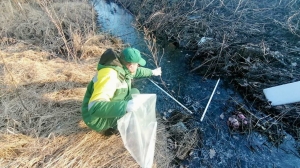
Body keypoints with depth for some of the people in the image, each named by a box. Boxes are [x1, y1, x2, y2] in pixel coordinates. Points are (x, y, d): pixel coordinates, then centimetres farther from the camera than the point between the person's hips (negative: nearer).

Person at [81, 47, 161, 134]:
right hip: (97, 118, -8)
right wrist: (125, 106, -50)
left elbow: (136, 71, 16)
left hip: (110, 109, 9)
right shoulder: (110, 75, -34)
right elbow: (95, 107, -39)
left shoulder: (123, 67, -6)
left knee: (134, 91, 7)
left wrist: (152, 72, 28)